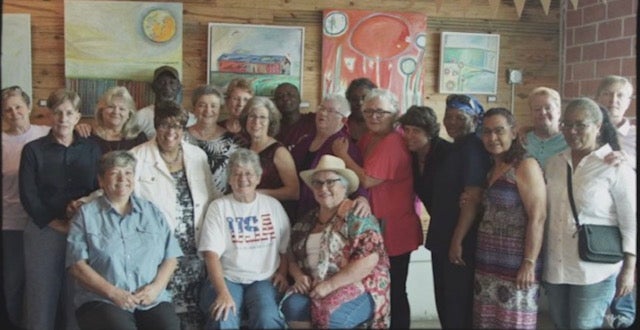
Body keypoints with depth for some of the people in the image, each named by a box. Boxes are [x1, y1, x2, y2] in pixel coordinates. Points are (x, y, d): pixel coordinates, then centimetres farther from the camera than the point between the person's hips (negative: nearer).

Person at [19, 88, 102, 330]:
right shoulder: (33, 150, 4)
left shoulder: (92, 150, 9)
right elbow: (28, 196, -3)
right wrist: (58, 224, -12)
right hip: (44, 231, -1)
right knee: (42, 298, 0)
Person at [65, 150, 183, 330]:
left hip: (152, 300, 2)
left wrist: (157, 286, -5)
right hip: (102, 301, -2)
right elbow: (77, 265, 0)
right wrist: (112, 292, -10)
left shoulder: (152, 212, 17)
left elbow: (170, 257, 13)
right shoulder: (86, 214, 9)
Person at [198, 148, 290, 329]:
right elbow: (212, 254, -7)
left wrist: (282, 273, -3)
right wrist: (223, 293, -20)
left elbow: (285, 248, 16)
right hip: (226, 278, -1)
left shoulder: (273, 205, 11)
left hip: (264, 279, 2)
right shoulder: (218, 207, 3)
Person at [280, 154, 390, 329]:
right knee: (293, 307, -26)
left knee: (331, 316, -35)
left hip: (357, 287, -5)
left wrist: (330, 285, -20)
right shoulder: (307, 220, 15)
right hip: (313, 287, 5)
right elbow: (292, 256, 20)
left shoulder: (358, 217, -6)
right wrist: (298, 275, -3)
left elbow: (369, 260, -17)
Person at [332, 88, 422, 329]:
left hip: (392, 230, -9)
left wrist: (342, 154, -13)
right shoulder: (369, 138, 10)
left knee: (393, 293, 2)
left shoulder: (392, 143, -20)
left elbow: (367, 180, -24)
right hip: (375, 227, 9)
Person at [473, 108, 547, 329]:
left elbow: (537, 217, -16)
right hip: (487, 264, 8)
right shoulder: (492, 169, 14)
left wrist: (529, 263, -20)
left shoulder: (525, 166, -10)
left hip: (515, 266, -7)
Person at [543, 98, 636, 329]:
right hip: (555, 267, 5)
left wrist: (629, 270, -10)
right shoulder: (554, 163, 6)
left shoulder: (616, 168, -9)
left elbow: (631, 223, -8)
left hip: (594, 270, -5)